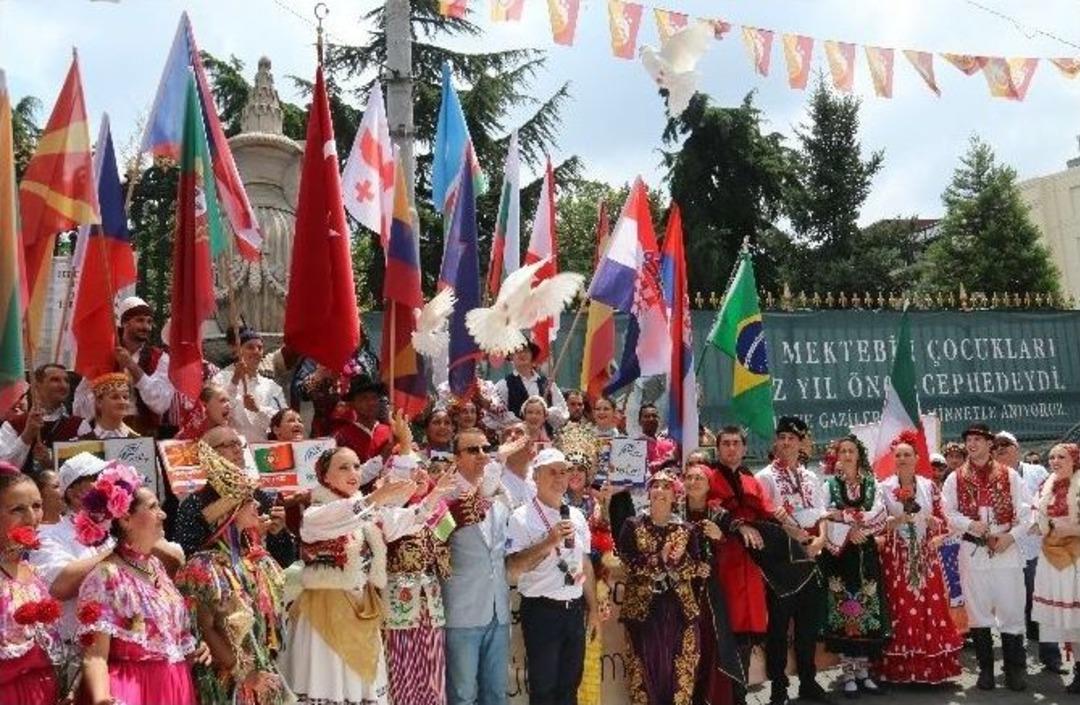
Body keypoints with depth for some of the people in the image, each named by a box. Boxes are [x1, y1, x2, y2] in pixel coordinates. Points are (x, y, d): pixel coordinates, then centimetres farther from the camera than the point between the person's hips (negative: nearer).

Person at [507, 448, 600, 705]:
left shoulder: (576, 516, 9)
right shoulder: (522, 518, -11)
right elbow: (513, 569, -20)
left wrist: (593, 608, 17)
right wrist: (549, 542, -26)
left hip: (575, 609, 6)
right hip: (542, 611, -6)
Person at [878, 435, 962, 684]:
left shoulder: (929, 486, 6)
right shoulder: (884, 487, -1)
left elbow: (941, 520, 9)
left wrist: (937, 534, -10)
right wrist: (896, 520, -20)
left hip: (925, 556, 2)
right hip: (896, 557, -2)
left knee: (931, 608, 1)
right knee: (900, 610, -2)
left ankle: (932, 669, 11)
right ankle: (900, 669, 6)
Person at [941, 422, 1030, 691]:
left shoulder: (1009, 476, 4)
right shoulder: (955, 479, 6)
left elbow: (1025, 513, 1)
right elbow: (948, 513, 1)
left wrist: (1010, 536, -12)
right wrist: (971, 524, -15)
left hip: (1006, 549, -1)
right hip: (972, 551, 1)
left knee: (1011, 608, 1)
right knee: (977, 609, 6)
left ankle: (1016, 669, 12)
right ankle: (985, 668, 16)